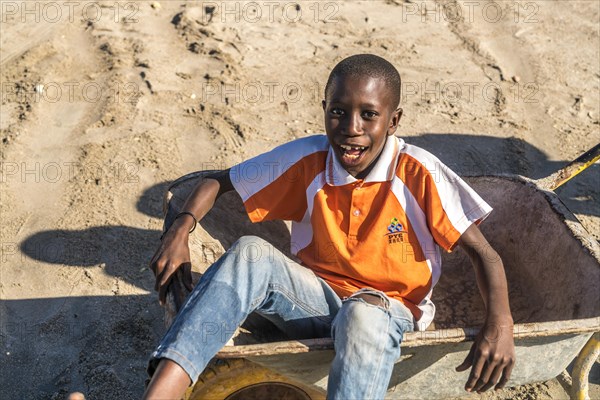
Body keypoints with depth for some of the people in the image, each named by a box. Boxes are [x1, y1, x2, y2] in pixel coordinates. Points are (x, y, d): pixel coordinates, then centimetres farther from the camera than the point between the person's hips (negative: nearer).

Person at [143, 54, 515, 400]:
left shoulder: (418, 173, -15)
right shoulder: (307, 159, -9)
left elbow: (482, 252, -11)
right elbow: (218, 182, 1)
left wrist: (499, 323, -28)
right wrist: (180, 230, -18)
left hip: (387, 309, -2)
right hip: (317, 298, 3)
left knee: (365, 315, -39)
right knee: (250, 253, -26)